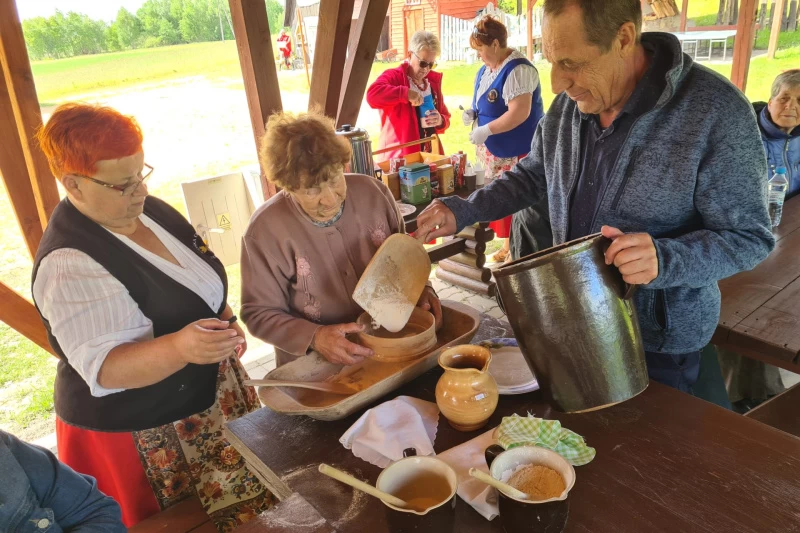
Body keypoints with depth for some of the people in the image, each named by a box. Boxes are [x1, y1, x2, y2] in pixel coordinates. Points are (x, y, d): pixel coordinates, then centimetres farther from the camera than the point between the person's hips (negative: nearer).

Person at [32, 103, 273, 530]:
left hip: (211, 394, 7)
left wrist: (224, 320, -2)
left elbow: (197, 282, 14)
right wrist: (180, 347, -46)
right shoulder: (71, 266, -26)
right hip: (140, 434, -7)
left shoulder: (148, 209, -1)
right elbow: (104, 368, -29)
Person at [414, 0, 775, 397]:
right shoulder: (570, 102, -5)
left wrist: (665, 261, -37)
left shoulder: (716, 113, -24)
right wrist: (464, 211, -6)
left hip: (659, 341, -5)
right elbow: (534, 174, 9)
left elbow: (750, 237, -18)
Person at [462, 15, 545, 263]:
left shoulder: (517, 70, -20)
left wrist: (485, 130, -24)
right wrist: (473, 113, 1)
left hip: (518, 150, -9)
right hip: (496, 149, 9)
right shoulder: (487, 68, 9)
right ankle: (508, 245, 27)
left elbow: (520, 113, -28)